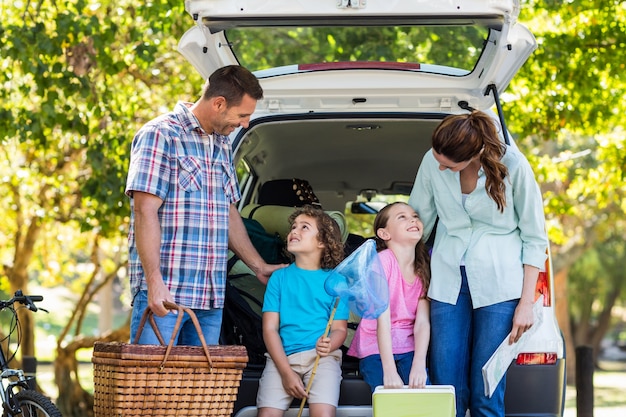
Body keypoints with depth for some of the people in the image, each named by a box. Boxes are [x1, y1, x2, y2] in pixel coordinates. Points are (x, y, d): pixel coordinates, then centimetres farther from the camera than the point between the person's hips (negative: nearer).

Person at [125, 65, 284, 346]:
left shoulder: (222, 145, 19)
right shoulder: (160, 135, -7)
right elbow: (145, 211, -15)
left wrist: (259, 267, 24)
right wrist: (155, 282, -21)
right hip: (165, 292, -7)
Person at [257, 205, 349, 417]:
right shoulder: (279, 278, 9)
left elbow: (340, 329, 7)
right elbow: (270, 328, 3)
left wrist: (329, 345, -18)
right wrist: (286, 372, -10)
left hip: (322, 356, -1)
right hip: (282, 356, 1)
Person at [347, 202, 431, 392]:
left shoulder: (424, 267, 2)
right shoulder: (382, 261, -14)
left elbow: (422, 321, -7)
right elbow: (383, 320, -20)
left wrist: (419, 365, -23)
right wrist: (390, 371, -28)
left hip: (409, 348, 4)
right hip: (376, 349, -4)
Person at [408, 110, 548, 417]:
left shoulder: (512, 165, -10)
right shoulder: (433, 162, -3)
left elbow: (534, 238, -3)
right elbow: (418, 219, 11)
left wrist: (526, 303, -5)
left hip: (499, 283, -3)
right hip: (449, 280, 3)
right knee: (447, 389, -1)